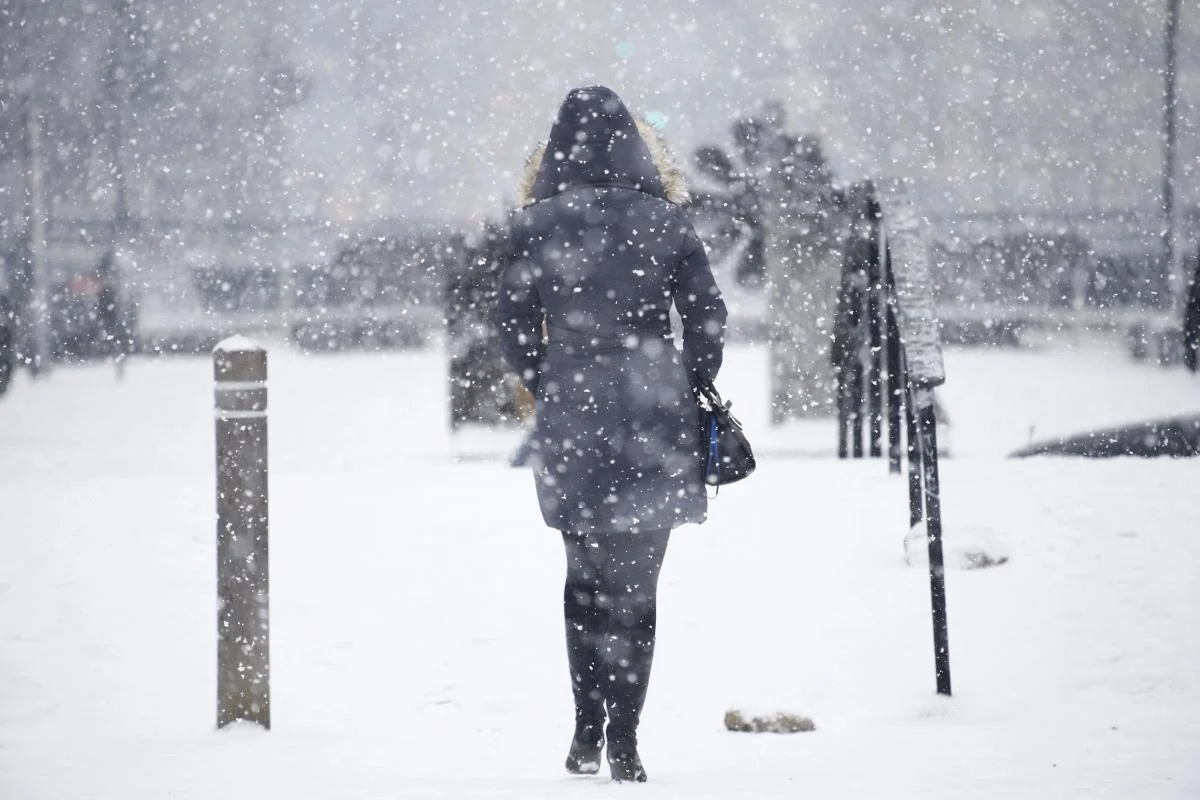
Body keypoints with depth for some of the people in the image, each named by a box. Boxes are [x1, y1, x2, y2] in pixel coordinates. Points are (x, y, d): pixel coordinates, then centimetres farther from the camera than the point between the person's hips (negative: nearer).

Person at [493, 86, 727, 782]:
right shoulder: (663, 219, -2)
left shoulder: (538, 222, -1)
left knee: (585, 574, 17)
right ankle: (624, 739, 1)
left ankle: (588, 729, 10)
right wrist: (690, 391, 11)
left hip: (571, 423, 1)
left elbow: (514, 322, 0)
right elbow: (707, 315, -1)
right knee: (636, 582, 6)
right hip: (653, 417, 0)